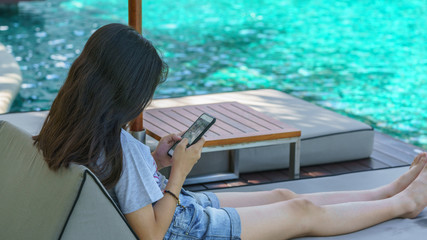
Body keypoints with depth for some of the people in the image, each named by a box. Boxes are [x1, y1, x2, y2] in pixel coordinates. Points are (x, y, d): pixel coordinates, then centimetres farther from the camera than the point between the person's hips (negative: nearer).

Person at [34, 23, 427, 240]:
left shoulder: (79, 127, -7)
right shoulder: (119, 146, -35)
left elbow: (117, 176, 10)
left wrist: (153, 162, -1)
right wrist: (179, 171, -22)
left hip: (181, 205, 9)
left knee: (282, 196, 20)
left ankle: (387, 192, 36)